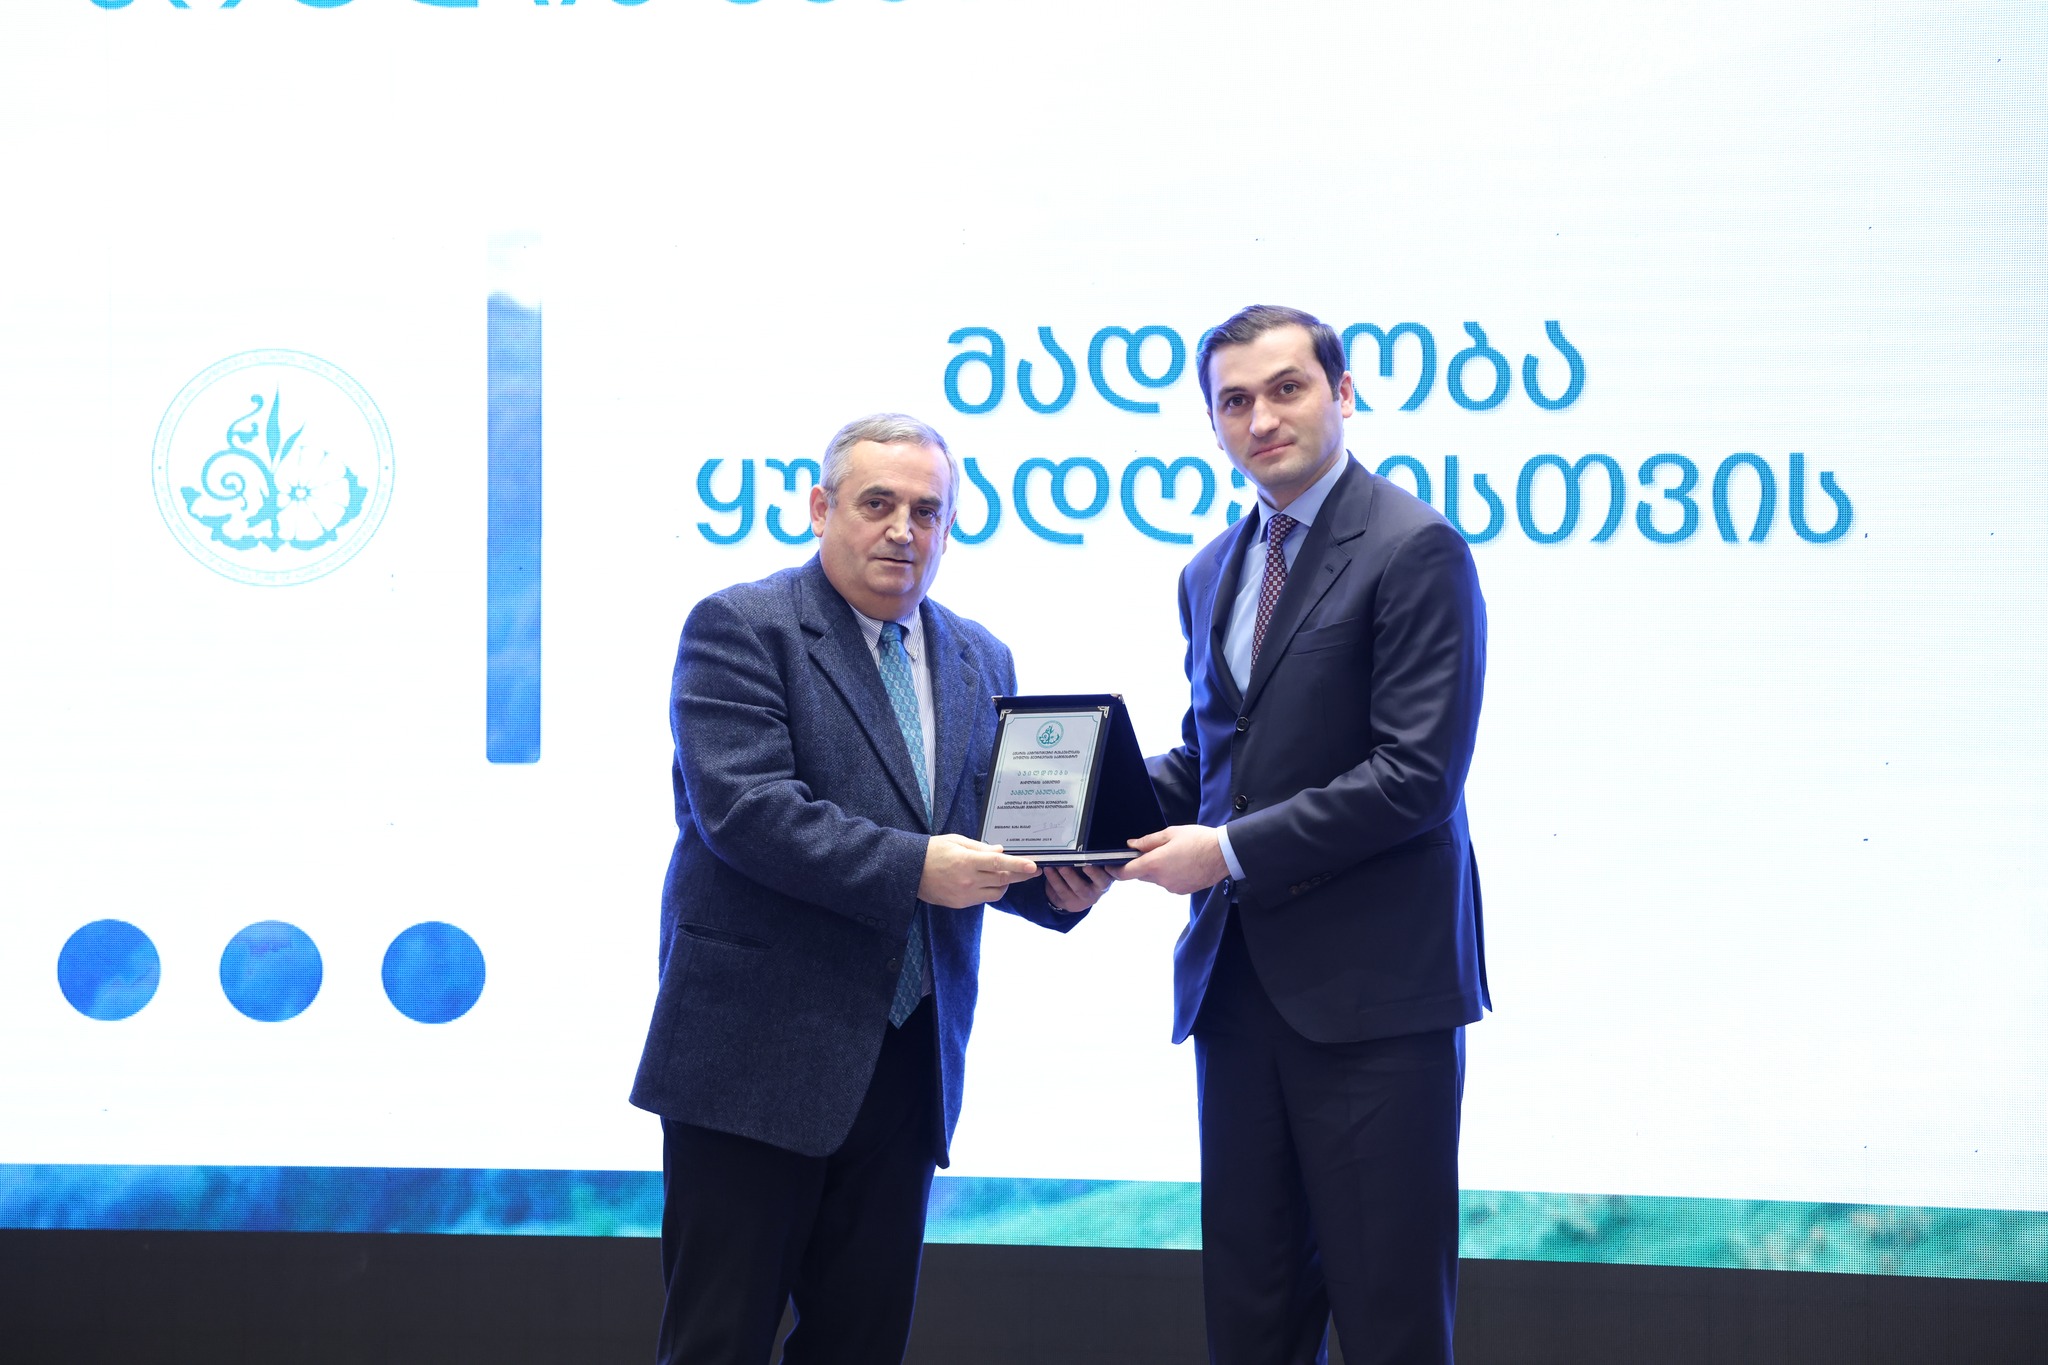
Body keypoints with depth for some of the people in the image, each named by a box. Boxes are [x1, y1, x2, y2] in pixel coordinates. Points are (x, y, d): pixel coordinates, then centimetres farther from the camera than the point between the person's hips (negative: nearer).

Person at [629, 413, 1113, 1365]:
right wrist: (910, 867, -23)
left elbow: (988, 830, 18)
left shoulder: (980, 662, 15)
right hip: (759, 1057, -6)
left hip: (906, 1062, 6)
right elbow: (741, 806, -17)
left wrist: (1055, 882, -5)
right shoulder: (740, 630, -5)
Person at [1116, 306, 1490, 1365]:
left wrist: (1230, 851, -15)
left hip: (1370, 986, -7)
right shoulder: (1211, 574, 16)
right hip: (1237, 980, 7)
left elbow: (1417, 774, -16)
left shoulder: (1415, 550, -9)